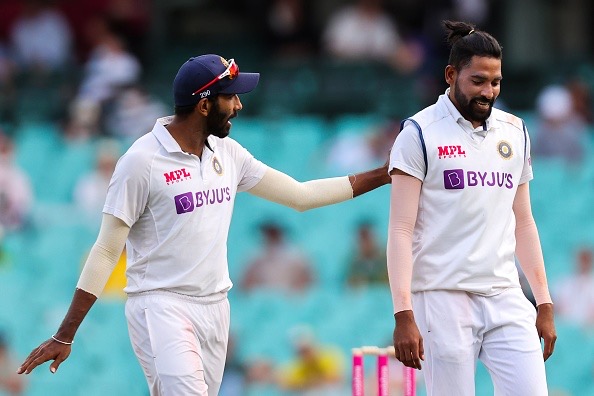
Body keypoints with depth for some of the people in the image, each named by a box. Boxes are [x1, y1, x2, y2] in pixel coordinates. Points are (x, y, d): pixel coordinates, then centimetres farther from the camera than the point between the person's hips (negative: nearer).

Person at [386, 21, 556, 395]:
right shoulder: (420, 135, -3)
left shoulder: (514, 132, 14)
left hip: (506, 296, 5)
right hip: (444, 297, -5)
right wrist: (403, 314, -15)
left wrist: (544, 301, 15)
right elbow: (401, 231, -7)